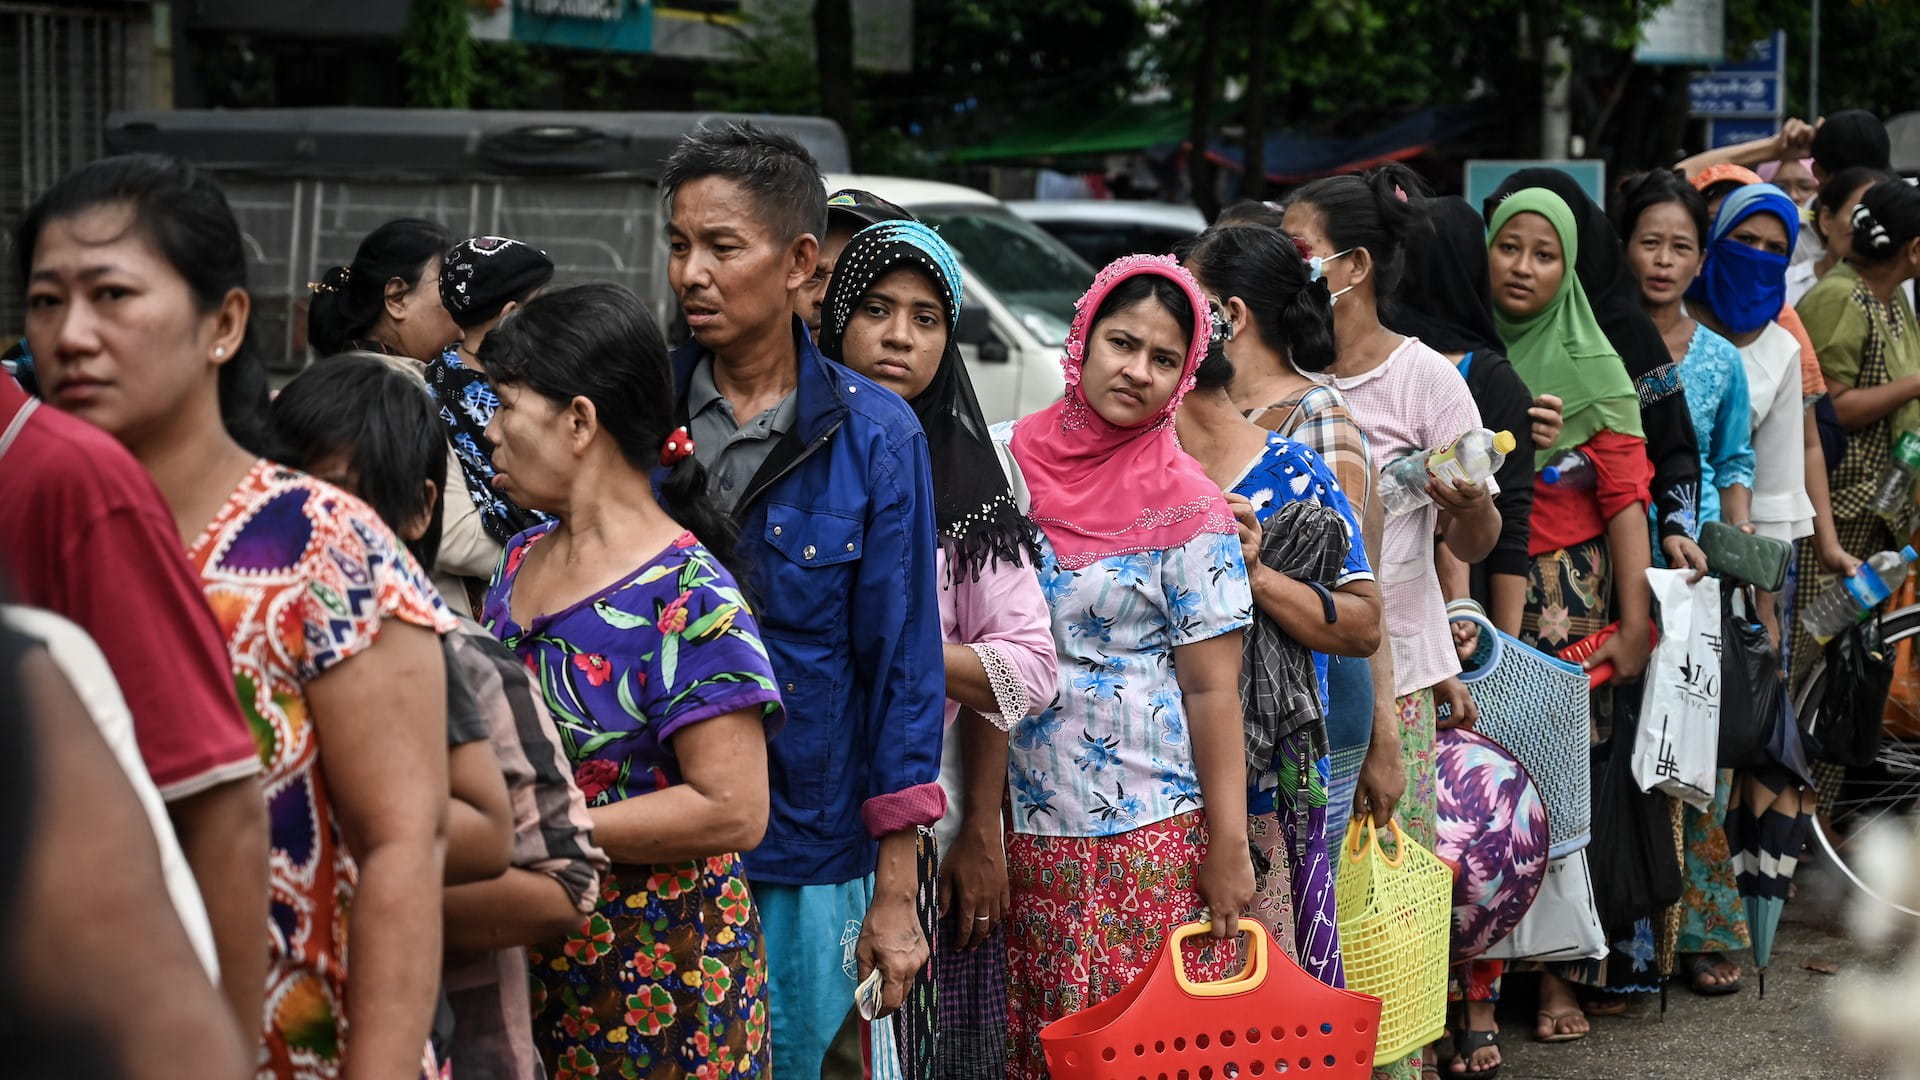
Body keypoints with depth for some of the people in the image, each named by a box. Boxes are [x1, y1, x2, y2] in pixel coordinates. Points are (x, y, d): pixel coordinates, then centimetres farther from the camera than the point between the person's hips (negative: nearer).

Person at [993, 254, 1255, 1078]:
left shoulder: (1186, 506, -6)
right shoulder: (1008, 460, 4)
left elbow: (1212, 686, -7)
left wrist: (1228, 847, -10)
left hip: (1150, 828, -4)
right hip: (1027, 821, 4)